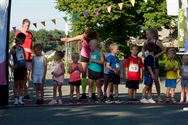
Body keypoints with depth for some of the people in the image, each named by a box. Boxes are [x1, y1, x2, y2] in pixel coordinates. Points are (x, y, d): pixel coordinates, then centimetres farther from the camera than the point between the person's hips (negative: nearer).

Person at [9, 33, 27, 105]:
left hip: (23, 68, 5)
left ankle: (20, 99, 15)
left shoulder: (22, 48, 9)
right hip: (17, 68, -5)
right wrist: (11, 66, -11)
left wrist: (25, 68, 12)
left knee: (21, 84, 8)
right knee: (16, 83, 3)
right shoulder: (13, 49, -9)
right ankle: (16, 99, 9)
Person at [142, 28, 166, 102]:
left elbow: (164, 50, -4)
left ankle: (159, 96, 8)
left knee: (156, 80, -1)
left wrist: (158, 54, -15)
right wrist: (143, 53, 1)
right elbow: (143, 48, 21)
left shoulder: (157, 42, -7)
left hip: (155, 63, -4)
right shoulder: (146, 42, 4)